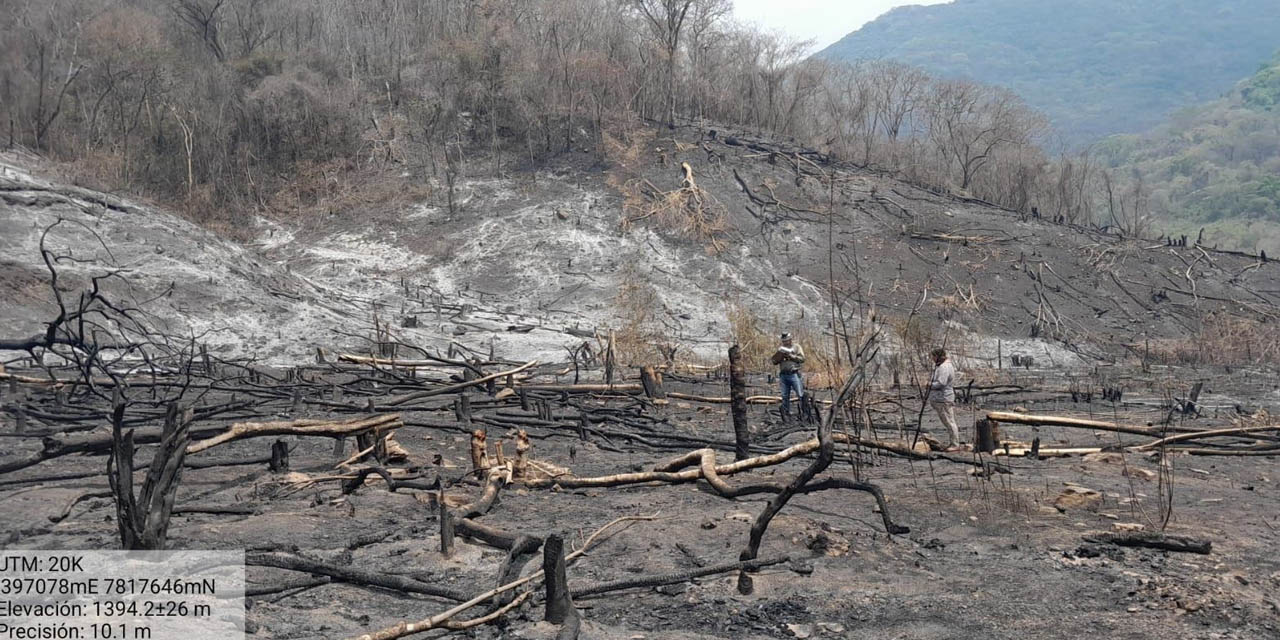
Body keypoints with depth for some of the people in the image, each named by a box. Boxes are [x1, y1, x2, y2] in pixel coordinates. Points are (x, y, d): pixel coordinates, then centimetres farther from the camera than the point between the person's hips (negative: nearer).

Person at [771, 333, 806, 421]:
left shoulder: (796, 347, 4)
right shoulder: (781, 349, 15)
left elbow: (802, 358, -7)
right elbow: (774, 361, 8)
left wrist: (791, 356, -15)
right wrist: (780, 354, -8)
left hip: (794, 374, -4)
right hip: (783, 375, 4)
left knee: (800, 395, -8)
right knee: (785, 397, 6)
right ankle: (786, 414, 13)